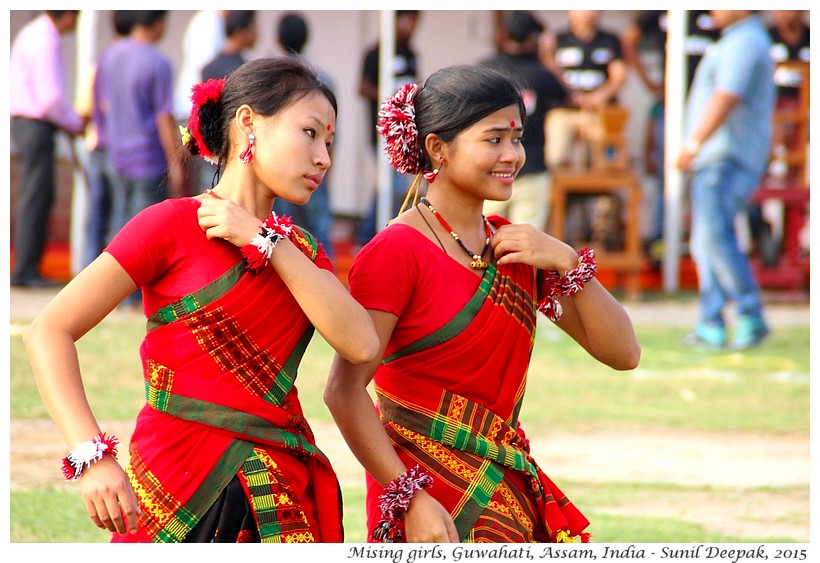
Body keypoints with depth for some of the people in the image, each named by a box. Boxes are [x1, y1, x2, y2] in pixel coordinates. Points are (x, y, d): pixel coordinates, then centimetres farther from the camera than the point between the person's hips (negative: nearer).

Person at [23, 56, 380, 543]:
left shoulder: (300, 249, 13)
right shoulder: (173, 225, -4)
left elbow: (361, 344, -6)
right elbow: (49, 332, -11)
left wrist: (266, 243, -8)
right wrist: (93, 458, -22)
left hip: (284, 494, 5)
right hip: (183, 483, -5)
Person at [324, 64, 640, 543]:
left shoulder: (516, 246, 11)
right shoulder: (398, 251, -10)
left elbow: (622, 352, 8)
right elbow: (345, 390, -15)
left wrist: (567, 262, -6)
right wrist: (411, 497, -20)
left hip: (507, 492, 6)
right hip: (429, 493, -6)